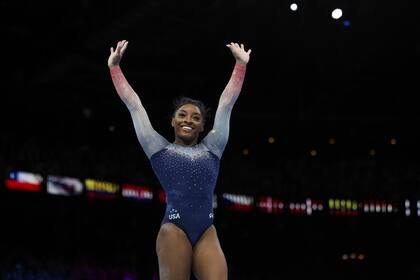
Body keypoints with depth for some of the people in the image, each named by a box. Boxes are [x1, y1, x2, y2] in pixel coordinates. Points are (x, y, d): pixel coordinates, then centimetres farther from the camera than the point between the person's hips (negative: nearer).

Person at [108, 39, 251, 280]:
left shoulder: (211, 148, 20)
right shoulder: (160, 149, 15)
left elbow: (226, 103, 21)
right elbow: (134, 104, 18)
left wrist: (241, 64, 23)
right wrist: (114, 67, 22)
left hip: (207, 232, 2)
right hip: (174, 230, -2)